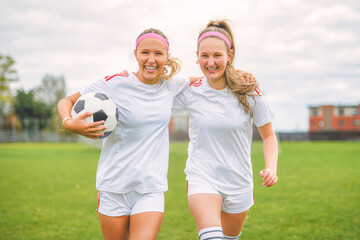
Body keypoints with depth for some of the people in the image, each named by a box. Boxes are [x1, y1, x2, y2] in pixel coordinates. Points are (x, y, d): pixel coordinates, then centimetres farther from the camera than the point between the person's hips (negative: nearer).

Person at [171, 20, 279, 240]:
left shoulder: (248, 93, -7)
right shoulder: (190, 91, -7)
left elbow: (269, 136, 2)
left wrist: (271, 168, -14)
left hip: (239, 182, 2)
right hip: (201, 178, -2)